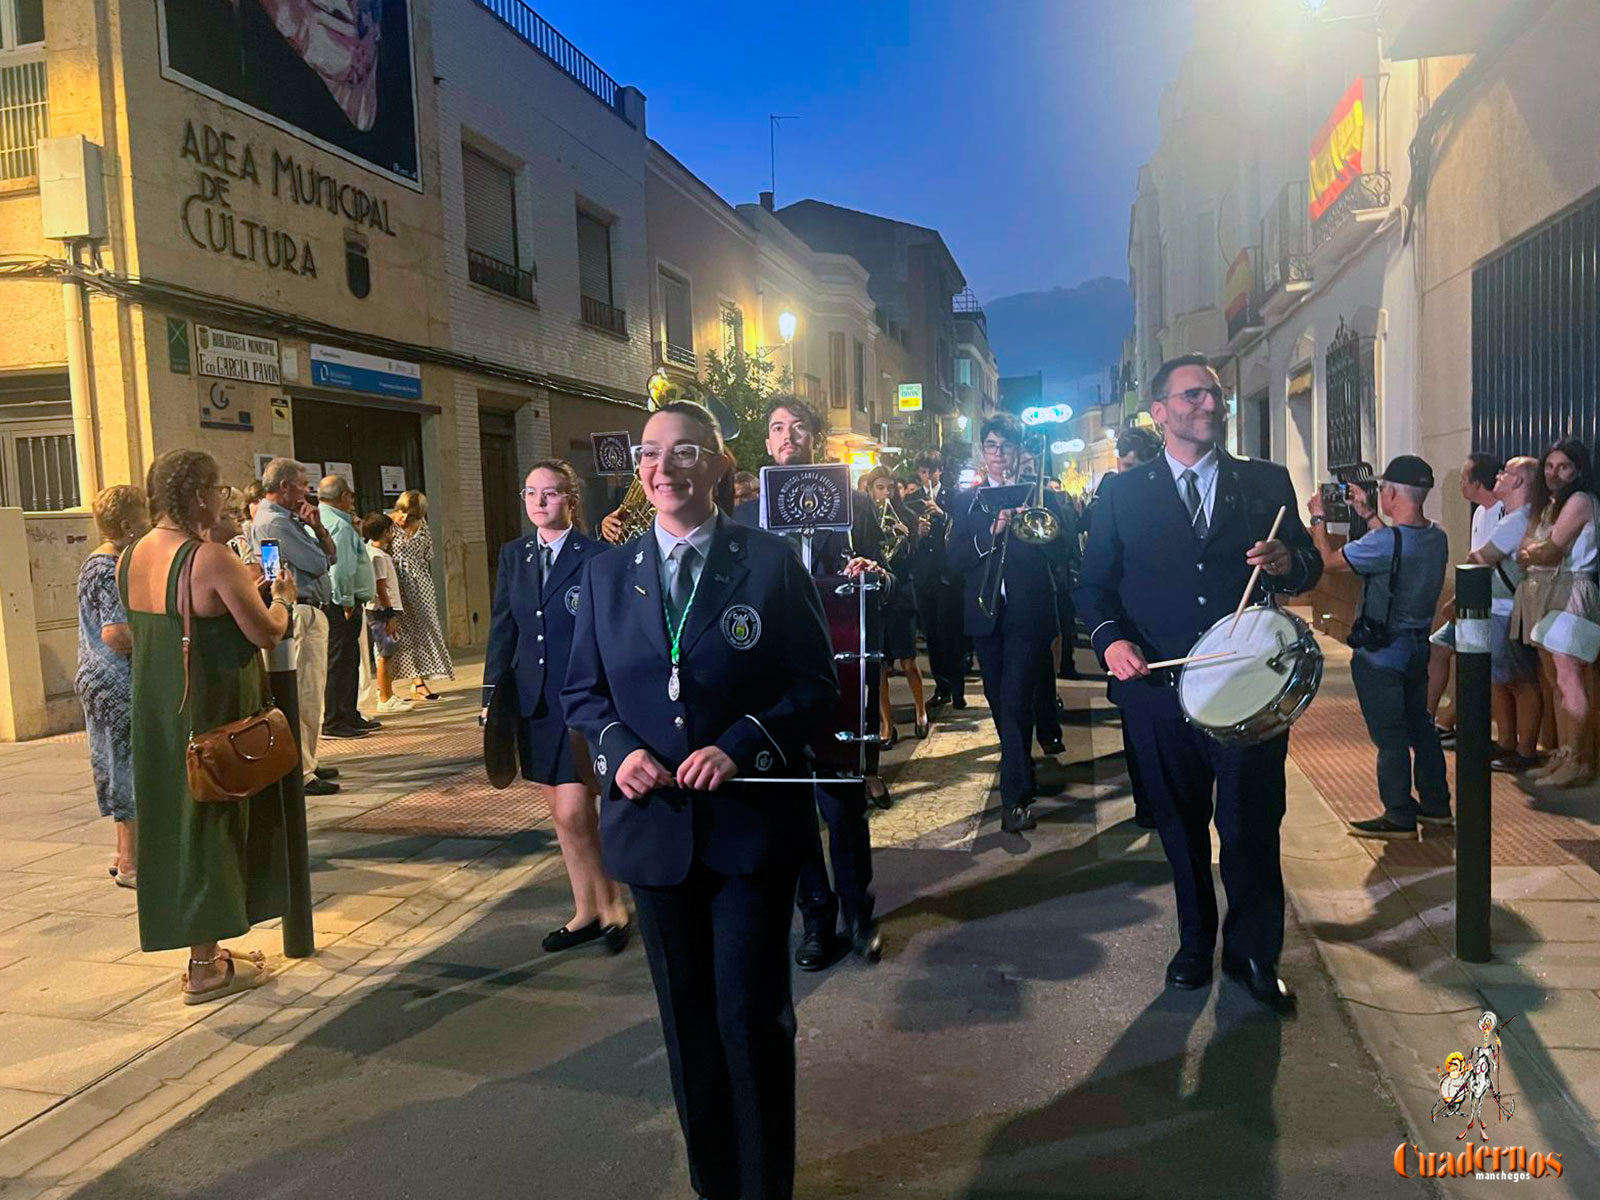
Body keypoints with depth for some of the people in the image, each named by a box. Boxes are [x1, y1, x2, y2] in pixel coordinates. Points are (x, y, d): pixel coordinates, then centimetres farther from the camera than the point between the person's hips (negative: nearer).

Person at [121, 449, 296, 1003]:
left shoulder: (131, 557, 4)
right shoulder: (212, 559, -20)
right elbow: (267, 633, -17)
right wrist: (283, 599, 3)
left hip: (155, 710, 8)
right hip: (212, 714, -8)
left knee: (174, 818, 16)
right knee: (211, 820, 3)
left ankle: (204, 950, 29)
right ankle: (206, 966, 11)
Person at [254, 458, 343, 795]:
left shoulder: (288, 519, 19)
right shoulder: (274, 522, -14)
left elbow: (330, 555, 16)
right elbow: (319, 563, -16)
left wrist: (317, 527, -1)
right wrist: (313, 529, 2)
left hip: (311, 613, 11)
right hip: (301, 614, -11)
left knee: (310, 692, 17)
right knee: (304, 696, -9)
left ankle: (306, 763, 26)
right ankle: (299, 773, -6)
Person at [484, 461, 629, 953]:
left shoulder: (597, 556, -9)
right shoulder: (513, 555, 9)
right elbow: (502, 630, 11)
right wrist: (493, 694, 6)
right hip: (535, 701, 6)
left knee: (572, 812, -7)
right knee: (568, 812, 14)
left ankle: (609, 903, 15)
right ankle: (588, 910, 27)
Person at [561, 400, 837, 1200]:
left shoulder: (771, 562, -5)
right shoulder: (606, 573, 5)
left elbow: (815, 685, -5)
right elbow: (582, 690, 9)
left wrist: (741, 745, -20)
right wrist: (618, 747, -10)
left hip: (751, 822, -3)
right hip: (653, 822, 3)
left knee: (753, 1015, 5)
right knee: (686, 1014, 16)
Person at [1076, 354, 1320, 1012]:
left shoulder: (1267, 482, 8)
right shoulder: (1121, 492, 5)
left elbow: (1310, 565, 10)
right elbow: (1093, 582, 5)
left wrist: (1288, 562, -14)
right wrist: (1110, 637, -13)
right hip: (1158, 686, 0)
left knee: (1252, 827, 4)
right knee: (1180, 826, 15)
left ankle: (1254, 954, 26)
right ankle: (1195, 942, 35)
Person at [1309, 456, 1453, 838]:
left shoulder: (1385, 542, -26)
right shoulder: (1437, 538, -1)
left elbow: (1330, 560, -15)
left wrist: (1319, 518, 0)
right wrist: (1368, 516, 21)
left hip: (1381, 656, -8)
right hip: (1417, 649, 8)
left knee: (1389, 737, 1)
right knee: (1420, 726, 19)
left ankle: (1399, 817, 9)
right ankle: (1436, 805, 30)